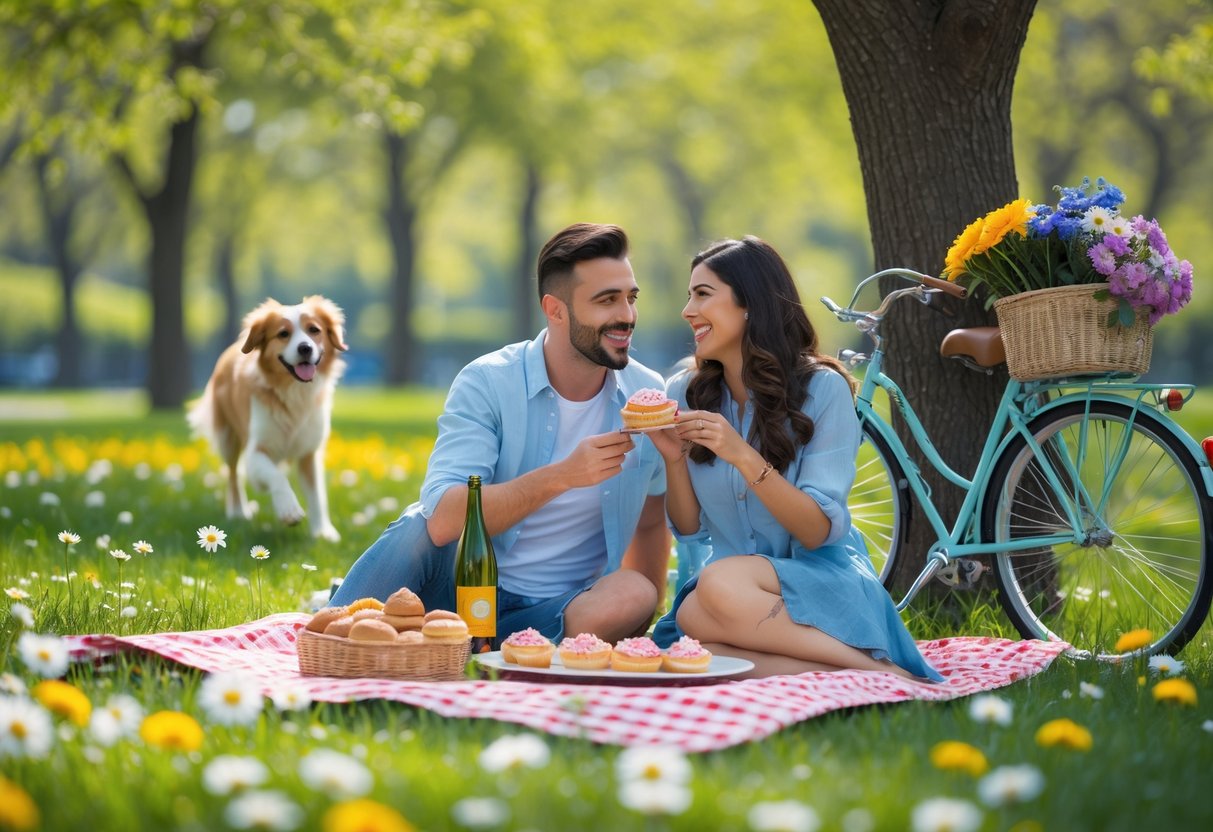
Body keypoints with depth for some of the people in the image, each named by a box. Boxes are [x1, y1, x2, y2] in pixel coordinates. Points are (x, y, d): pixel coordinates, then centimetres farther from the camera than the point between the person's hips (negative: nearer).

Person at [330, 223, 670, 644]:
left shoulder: (649, 397, -2)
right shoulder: (487, 382, -12)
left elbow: (650, 521, 14)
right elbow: (442, 520, -27)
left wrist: (642, 625, 4)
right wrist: (562, 475, -35)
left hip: (555, 610, 3)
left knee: (635, 596, -31)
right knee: (417, 529, -35)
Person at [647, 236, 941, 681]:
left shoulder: (822, 388, -6)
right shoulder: (685, 393, 7)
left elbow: (820, 531, -12)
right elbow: (691, 529, 7)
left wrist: (742, 456, -25)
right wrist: (674, 458, -12)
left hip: (823, 581, -3)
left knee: (722, 584, -37)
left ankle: (883, 672, -24)